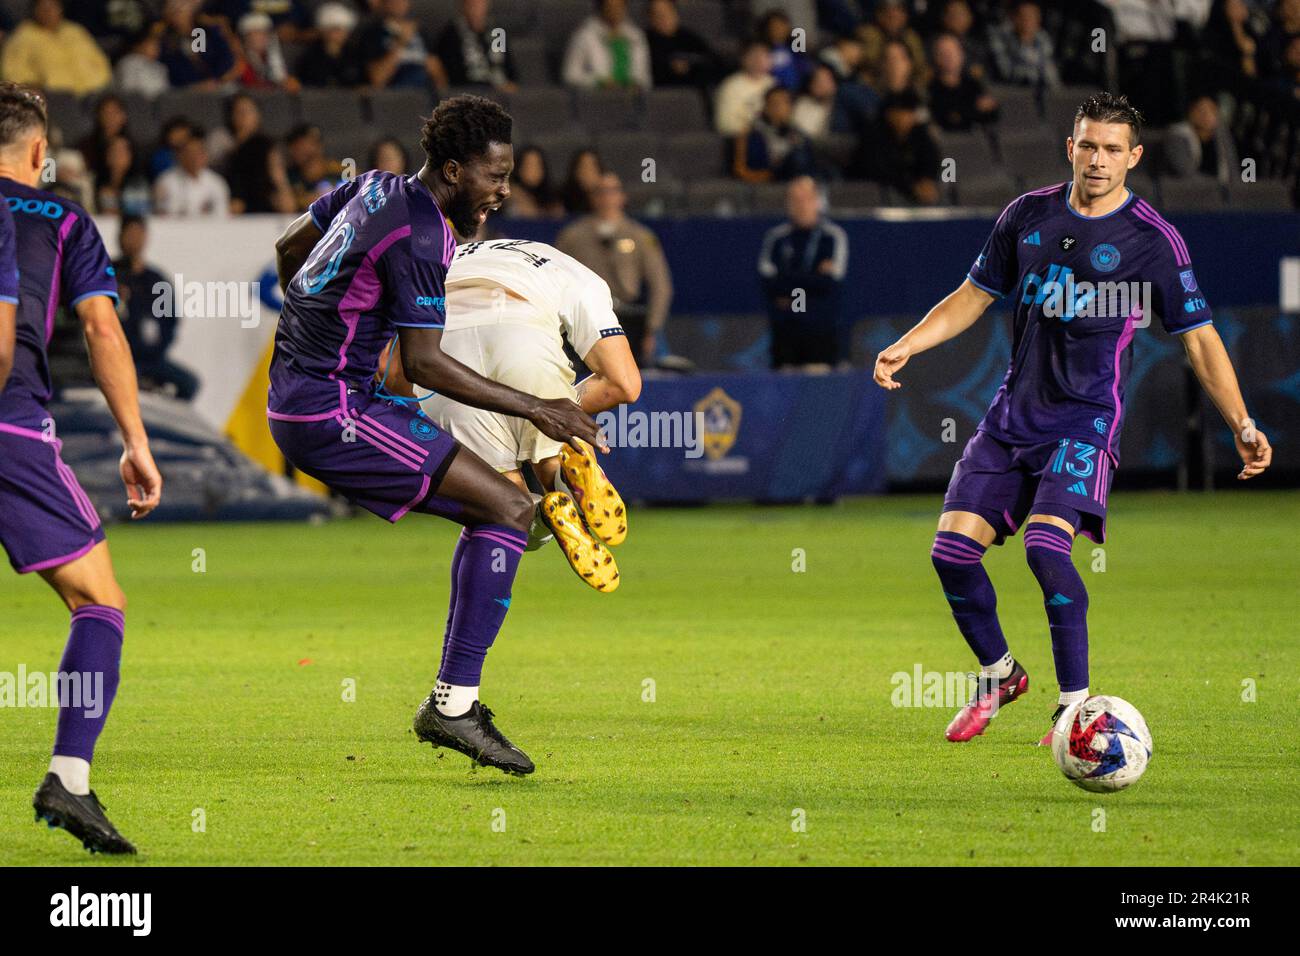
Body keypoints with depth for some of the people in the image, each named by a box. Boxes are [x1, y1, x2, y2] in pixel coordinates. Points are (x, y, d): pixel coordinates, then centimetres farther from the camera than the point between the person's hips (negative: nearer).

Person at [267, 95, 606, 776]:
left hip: (294, 392, 10)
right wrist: (534, 408, -14)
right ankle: (454, 704, -15)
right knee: (509, 511, -13)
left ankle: (452, 701, 12)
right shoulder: (421, 238, -18)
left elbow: (288, 246, 24)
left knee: (494, 508, 14)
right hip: (332, 415, -10)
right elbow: (423, 364, -20)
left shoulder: (375, 188, 10)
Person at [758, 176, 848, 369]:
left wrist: (786, 282, -5)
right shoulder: (776, 237, 8)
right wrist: (812, 281, -8)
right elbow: (766, 281, -2)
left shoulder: (834, 237, 1)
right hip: (784, 330, 2)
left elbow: (830, 283, -8)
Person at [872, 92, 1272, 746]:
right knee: (952, 547, -5)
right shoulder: (1029, 214, 5)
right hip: (1013, 413, 5)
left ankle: (1076, 704, -14)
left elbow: (1199, 339, -5)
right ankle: (999, 674, 20)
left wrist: (1241, 425, -14)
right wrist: (907, 345, 2)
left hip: (1087, 418, -5)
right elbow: (975, 295, 15)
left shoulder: (1152, 240, -7)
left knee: (1046, 545, -25)